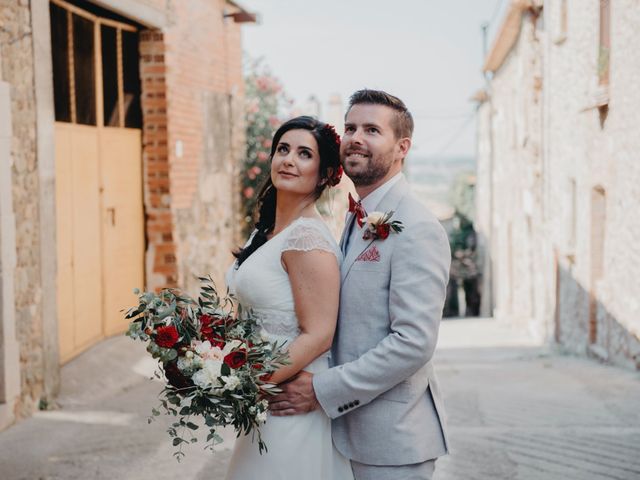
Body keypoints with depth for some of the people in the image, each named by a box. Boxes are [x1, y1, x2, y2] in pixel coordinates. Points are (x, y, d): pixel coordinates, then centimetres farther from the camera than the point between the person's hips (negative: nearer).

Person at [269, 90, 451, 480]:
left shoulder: (416, 229, -17)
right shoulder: (360, 220, 11)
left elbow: (414, 342, -24)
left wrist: (322, 391, -20)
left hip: (393, 438, -8)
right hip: (354, 431, 8)